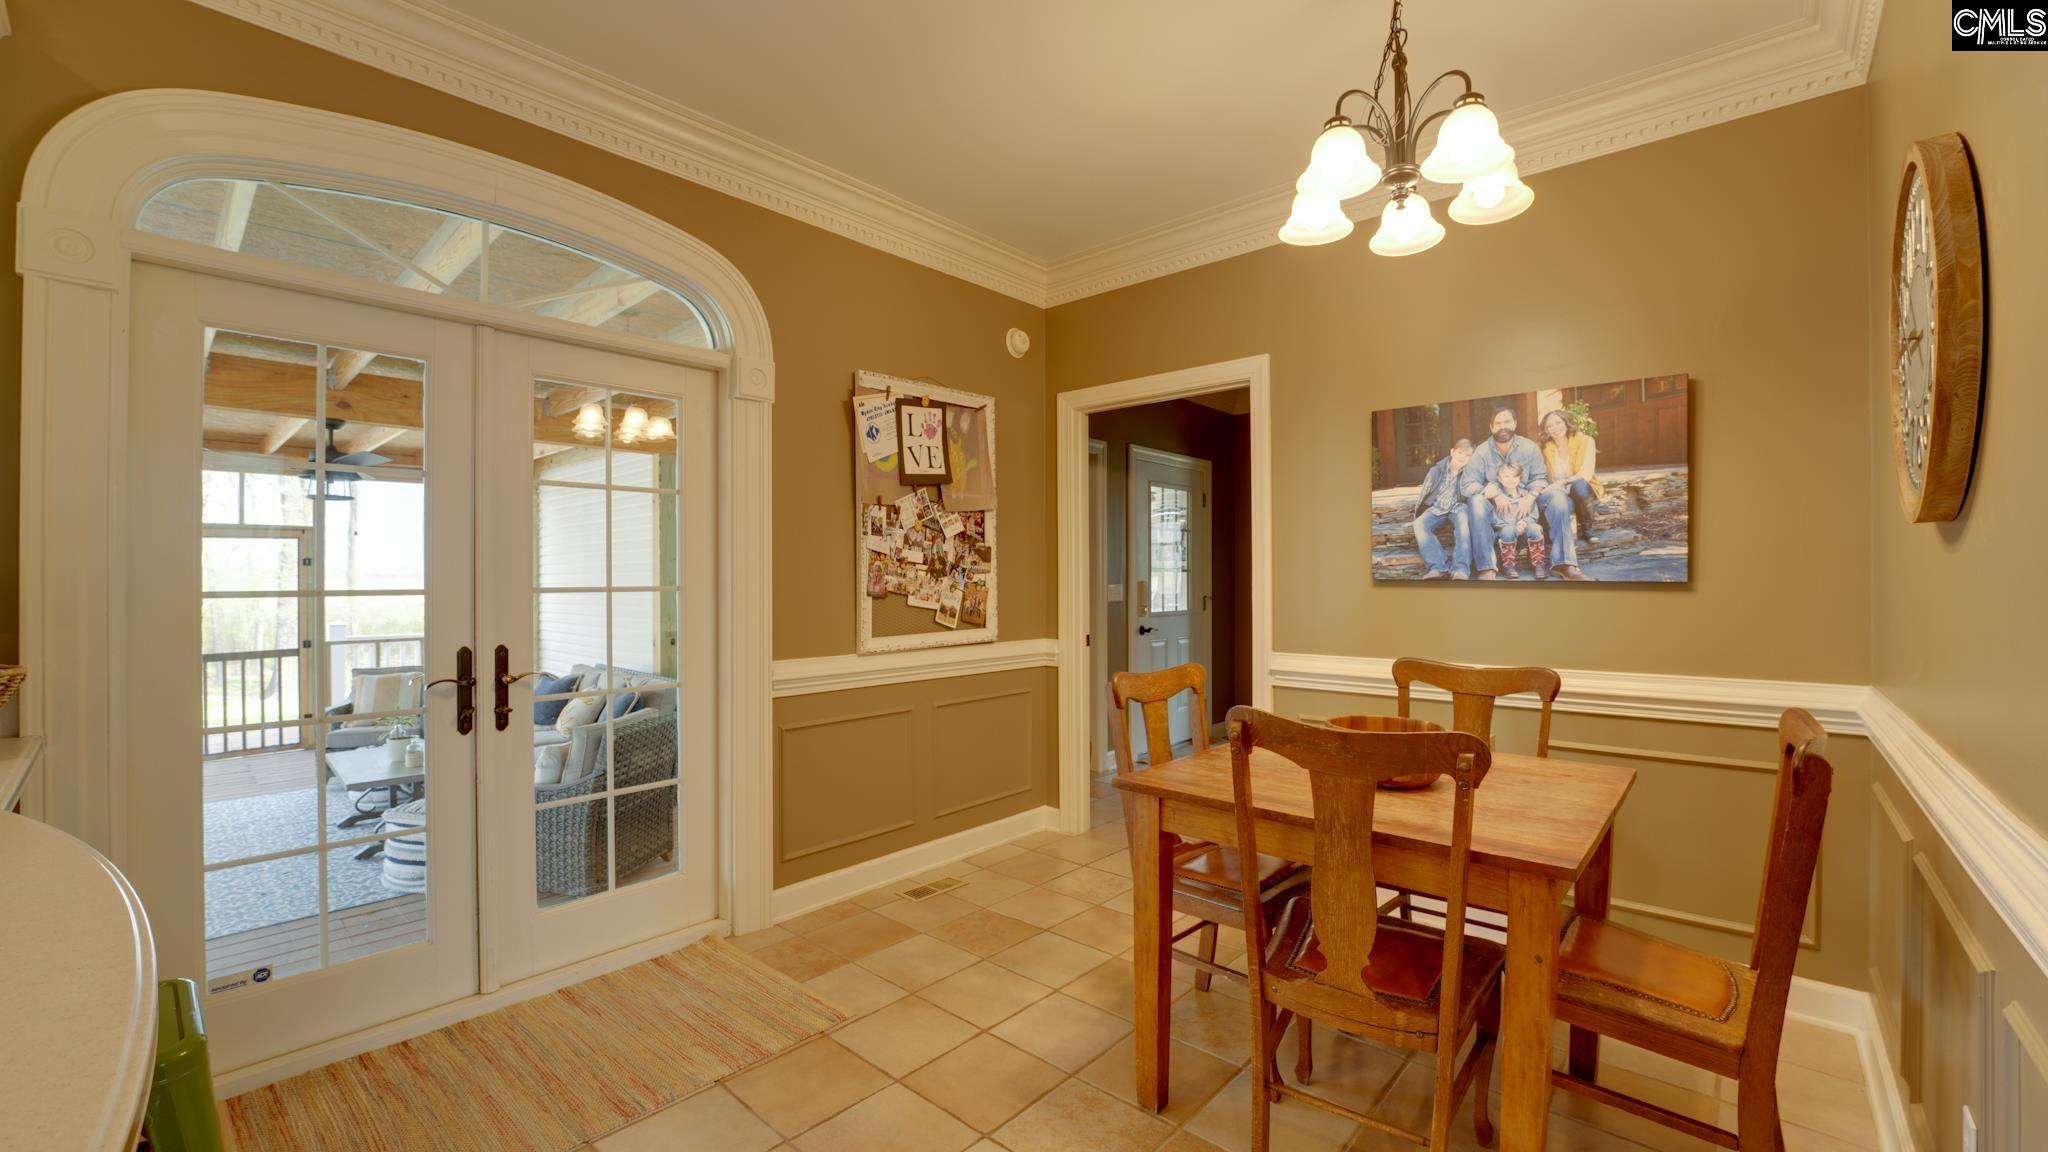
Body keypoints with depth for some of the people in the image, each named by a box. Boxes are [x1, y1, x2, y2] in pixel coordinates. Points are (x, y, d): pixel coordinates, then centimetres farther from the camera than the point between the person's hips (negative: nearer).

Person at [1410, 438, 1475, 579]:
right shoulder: (1437, 469, 3)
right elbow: (1424, 493, 11)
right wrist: (1418, 515, 11)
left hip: (1458, 508, -1)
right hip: (1437, 508, 1)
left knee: (1463, 521, -38)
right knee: (1419, 524, -31)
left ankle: (1461, 569, -51)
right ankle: (1439, 567, -47)